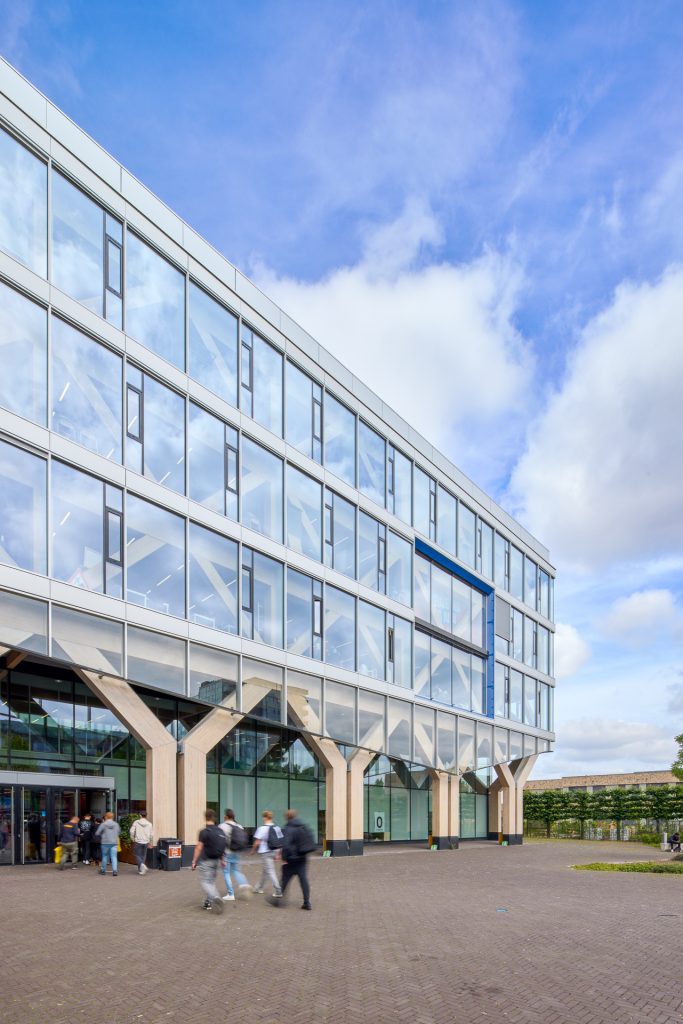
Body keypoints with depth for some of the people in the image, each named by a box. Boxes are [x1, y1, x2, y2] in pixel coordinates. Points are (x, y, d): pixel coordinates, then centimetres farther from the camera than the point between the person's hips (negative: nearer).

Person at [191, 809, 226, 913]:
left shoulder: (204, 832, -14)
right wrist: (221, 859, 22)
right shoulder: (220, 831, 6)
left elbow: (198, 848, -13)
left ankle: (215, 898, -24)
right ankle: (207, 902, 19)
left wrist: (194, 861, -7)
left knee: (205, 882, -3)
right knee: (211, 881, 17)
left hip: (206, 861, -6)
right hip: (216, 861, 6)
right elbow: (223, 847, 13)